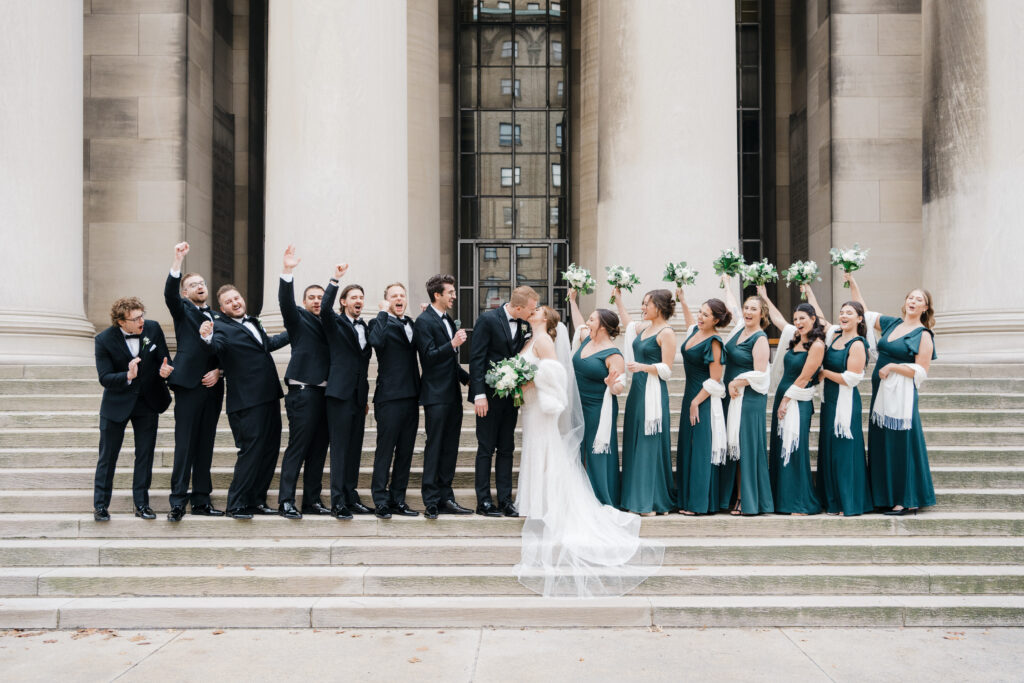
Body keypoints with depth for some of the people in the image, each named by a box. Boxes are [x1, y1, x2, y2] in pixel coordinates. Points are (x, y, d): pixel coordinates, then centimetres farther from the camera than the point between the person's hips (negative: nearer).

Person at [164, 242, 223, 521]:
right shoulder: (183, 310, 8)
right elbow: (169, 293, -13)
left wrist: (218, 371, -2)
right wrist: (178, 259, -23)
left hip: (213, 386, 5)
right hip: (188, 384, -4)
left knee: (205, 445, 8)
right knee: (184, 445, -6)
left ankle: (201, 500, 13)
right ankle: (178, 501, -3)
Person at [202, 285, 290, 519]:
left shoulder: (252, 322, 17)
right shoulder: (222, 327, -7)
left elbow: (268, 343, 33)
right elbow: (217, 345, -27)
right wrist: (208, 339, -49)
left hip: (269, 397, 8)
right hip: (248, 401, -8)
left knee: (270, 450, 11)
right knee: (251, 451, -9)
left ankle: (257, 501, 21)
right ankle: (236, 504, 3)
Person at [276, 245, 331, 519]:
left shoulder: (328, 324, 19)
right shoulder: (299, 319, 4)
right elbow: (285, 301, -15)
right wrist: (287, 272, -27)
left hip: (324, 392, 6)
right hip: (303, 391, -6)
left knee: (318, 449, 8)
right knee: (297, 446, -8)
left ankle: (312, 500, 15)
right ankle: (286, 501, -4)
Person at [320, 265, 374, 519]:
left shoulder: (364, 327, 16)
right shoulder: (336, 323, 0)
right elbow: (325, 309, -24)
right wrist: (335, 279, -29)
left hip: (358, 396, 6)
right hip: (340, 394, -6)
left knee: (355, 448, 10)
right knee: (339, 448, -5)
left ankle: (351, 497, 17)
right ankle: (338, 501, -2)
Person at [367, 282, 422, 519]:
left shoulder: (411, 323, 17)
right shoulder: (381, 322, -4)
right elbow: (376, 341, -25)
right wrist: (383, 312, -16)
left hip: (411, 397, 7)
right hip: (390, 398, -7)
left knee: (405, 452, 11)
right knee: (385, 450, -1)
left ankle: (398, 499, 19)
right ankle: (380, 500, 7)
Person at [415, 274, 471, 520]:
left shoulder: (449, 320, 17)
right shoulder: (424, 321, -9)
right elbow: (429, 356, -17)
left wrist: (467, 377, 19)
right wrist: (452, 344, -28)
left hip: (453, 395, 8)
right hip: (436, 395, -8)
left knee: (450, 448, 10)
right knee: (434, 447, -4)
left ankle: (445, 497, 16)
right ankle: (431, 501, 1)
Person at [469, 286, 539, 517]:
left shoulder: (524, 324, 5)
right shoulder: (488, 319, -12)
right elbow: (476, 358, -13)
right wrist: (479, 394, -17)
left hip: (510, 395, 6)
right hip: (489, 396, -6)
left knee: (507, 449, 9)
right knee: (486, 449, 2)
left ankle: (505, 500, 15)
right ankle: (483, 502, 10)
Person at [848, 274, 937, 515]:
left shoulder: (923, 335, -5)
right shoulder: (891, 323, 12)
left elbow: (922, 371, -10)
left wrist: (892, 367, -14)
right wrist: (852, 282, 15)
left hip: (901, 395, -6)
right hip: (880, 392, 6)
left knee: (901, 445, -5)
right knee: (881, 444, 8)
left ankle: (908, 502, 2)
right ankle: (886, 497, 16)